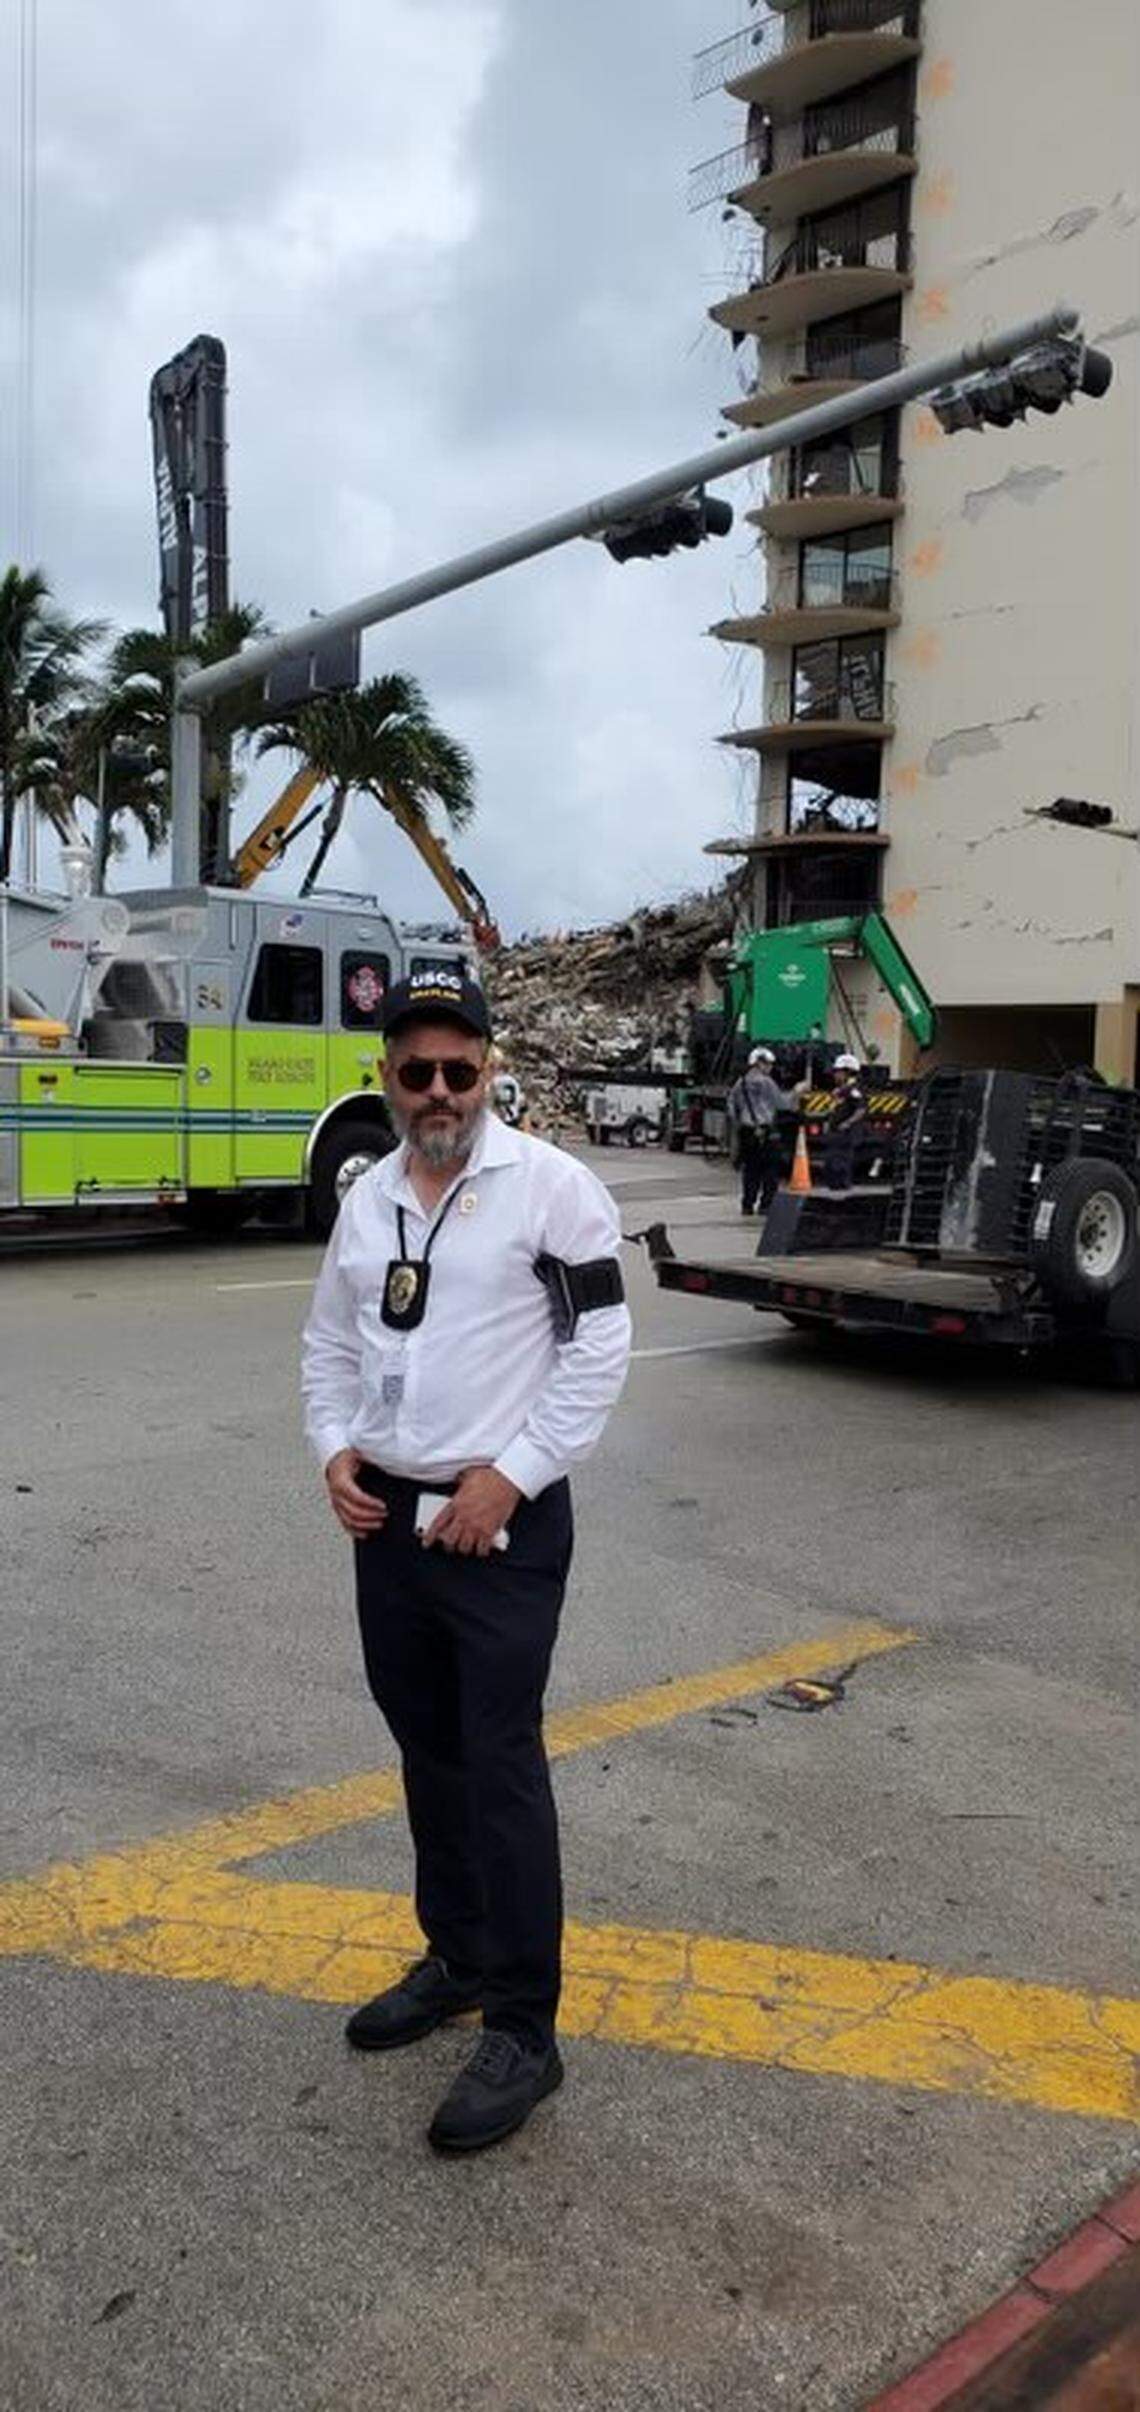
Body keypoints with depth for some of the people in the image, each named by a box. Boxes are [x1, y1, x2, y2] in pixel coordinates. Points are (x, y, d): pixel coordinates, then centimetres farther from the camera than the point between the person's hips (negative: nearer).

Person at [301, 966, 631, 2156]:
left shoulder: (551, 1185, -11)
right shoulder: (367, 1197, 8)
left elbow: (599, 1349, -13)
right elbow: (330, 1342, 15)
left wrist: (509, 1476, -17)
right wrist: (335, 1450, -1)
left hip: (503, 1524, -6)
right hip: (385, 1516, 6)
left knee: (502, 1763, -2)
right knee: (427, 1749, 17)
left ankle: (523, 2029, 12)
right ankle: (457, 1955, 35)